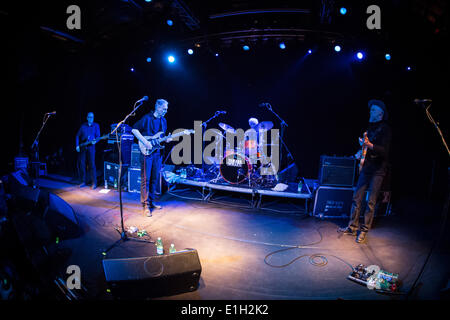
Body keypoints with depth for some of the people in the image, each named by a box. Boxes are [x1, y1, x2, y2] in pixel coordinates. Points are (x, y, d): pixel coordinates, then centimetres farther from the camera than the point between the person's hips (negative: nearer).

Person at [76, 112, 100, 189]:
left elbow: (98, 136, -1)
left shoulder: (96, 126, 5)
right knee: (82, 164, 5)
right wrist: (77, 145, 2)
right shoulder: (83, 126, 10)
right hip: (82, 147, 3)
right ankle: (84, 181, 16)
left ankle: (94, 183, -4)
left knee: (92, 164, -8)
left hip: (91, 146, -3)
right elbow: (78, 136, 12)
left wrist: (95, 141, -22)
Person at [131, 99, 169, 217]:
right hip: (147, 152, -7)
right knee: (146, 179, -4)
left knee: (155, 178, 12)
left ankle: (151, 201, 24)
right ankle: (146, 205, 1)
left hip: (157, 152, 7)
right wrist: (145, 142, -18)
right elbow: (134, 130, -11)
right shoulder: (147, 118, -8)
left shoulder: (163, 120, 14)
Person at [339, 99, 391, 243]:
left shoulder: (385, 129, -8)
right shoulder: (370, 126, 14)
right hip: (366, 167, 7)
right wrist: (360, 152, 7)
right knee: (357, 198, 7)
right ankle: (352, 227, 17)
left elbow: (384, 151, -18)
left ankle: (364, 231, 8)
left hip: (378, 169, -7)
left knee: (371, 202, -1)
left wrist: (369, 145, -31)